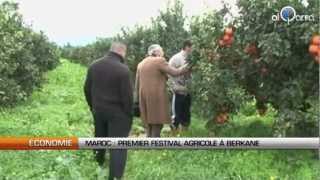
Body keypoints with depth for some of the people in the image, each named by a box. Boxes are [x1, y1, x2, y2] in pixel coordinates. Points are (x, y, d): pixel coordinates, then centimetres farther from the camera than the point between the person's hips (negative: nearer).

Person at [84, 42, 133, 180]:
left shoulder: (94, 66, 1)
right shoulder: (123, 69, -20)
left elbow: (87, 89, 8)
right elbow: (127, 95, -18)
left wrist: (92, 106, 20)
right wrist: (129, 114, -5)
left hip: (98, 110, 7)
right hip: (117, 112, -6)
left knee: (100, 138, 26)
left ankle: (99, 163, 46)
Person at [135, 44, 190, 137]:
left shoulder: (141, 64, 14)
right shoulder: (159, 61, -5)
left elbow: (137, 84, 15)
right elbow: (174, 72, -9)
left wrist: (139, 98, 21)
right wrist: (187, 67, 2)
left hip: (144, 97, 7)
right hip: (156, 96, -7)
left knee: (149, 124, 14)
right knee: (157, 124, -2)